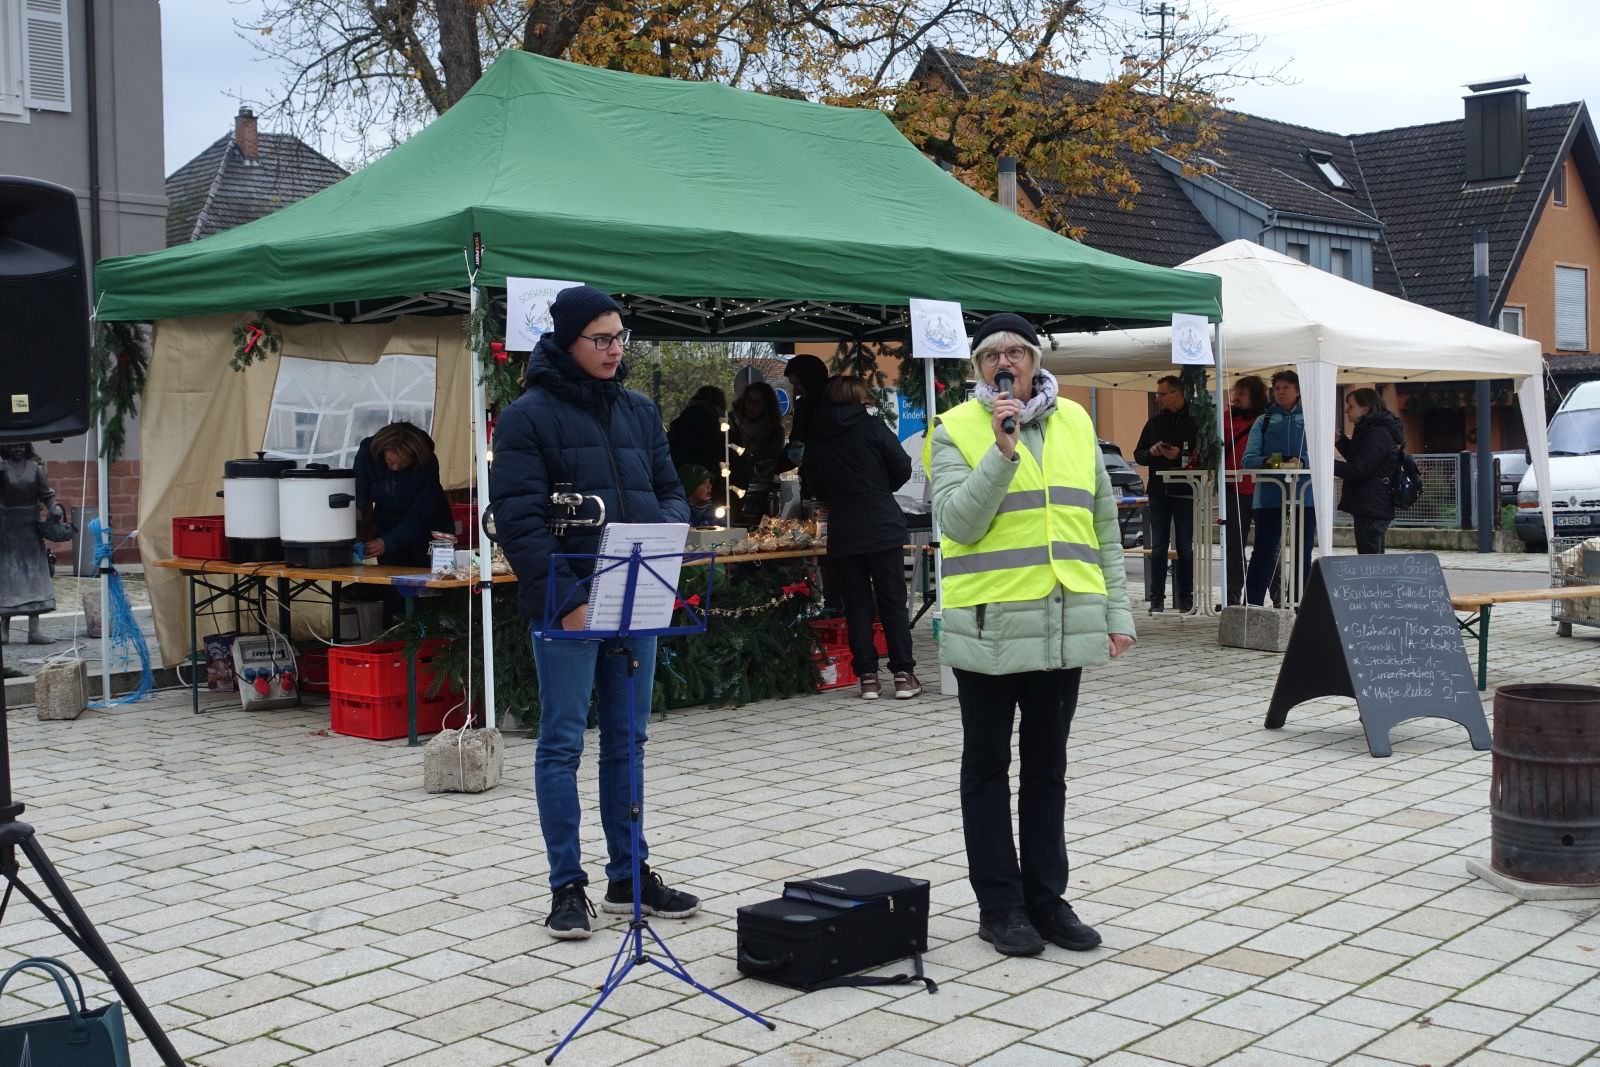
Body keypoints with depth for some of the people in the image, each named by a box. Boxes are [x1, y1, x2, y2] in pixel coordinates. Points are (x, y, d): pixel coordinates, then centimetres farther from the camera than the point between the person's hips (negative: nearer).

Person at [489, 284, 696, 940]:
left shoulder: (638, 412, 12)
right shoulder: (530, 415, -7)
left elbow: (669, 489, 18)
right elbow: (518, 518, -13)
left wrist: (670, 523, -7)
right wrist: (567, 599, -19)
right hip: (565, 605, -6)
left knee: (627, 740, 12)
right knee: (563, 743, 1)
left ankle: (628, 876, 22)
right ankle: (567, 886, 10)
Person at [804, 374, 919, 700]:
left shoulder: (816, 437, 5)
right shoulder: (872, 426, -4)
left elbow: (816, 487, 12)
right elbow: (902, 468, -3)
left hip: (843, 533, 2)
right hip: (882, 527, -2)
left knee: (857, 603, 7)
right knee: (893, 602, 4)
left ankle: (867, 676, 5)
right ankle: (903, 674, 2)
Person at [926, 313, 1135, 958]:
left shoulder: (1075, 423, 10)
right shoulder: (956, 431, -2)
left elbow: (1103, 524, 13)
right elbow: (960, 522, -15)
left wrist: (1117, 612, 9)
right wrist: (1002, 449, -22)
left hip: (1065, 627, 4)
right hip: (988, 629, -4)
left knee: (1047, 769, 13)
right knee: (988, 769, 6)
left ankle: (1046, 899, 23)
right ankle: (1000, 906, 16)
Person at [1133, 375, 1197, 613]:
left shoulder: (1195, 421, -3)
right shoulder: (1155, 422, 12)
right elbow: (1138, 454, 15)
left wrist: (1180, 456, -20)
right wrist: (1151, 452, -5)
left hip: (1185, 493, -4)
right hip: (1158, 492, 4)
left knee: (1186, 547, 4)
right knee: (1158, 547, 4)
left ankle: (1186, 598, 10)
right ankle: (1156, 597, 6)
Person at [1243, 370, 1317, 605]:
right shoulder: (1263, 422, 13)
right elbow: (1249, 459, 1)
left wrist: (1301, 462, -23)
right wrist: (1268, 462, -20)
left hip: (1305, 495, 1)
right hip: (1269, 495, 0)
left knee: (1303, 553, 6)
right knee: (1264, 552, -5)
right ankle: (1252, 605, -4)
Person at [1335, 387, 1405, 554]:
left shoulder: (1377, 434, -14)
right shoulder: (1372, 430, 17)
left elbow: (1358, 470, -20)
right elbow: (1357, 458, 27)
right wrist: (1340, 440, 14)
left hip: (1371, 508, -11)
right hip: (1376, 507, 11)